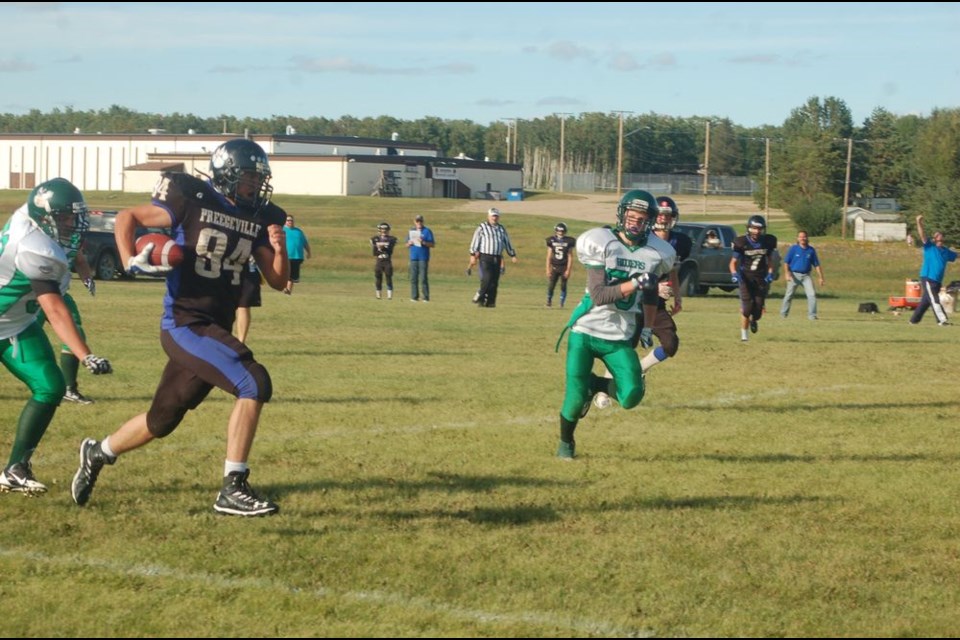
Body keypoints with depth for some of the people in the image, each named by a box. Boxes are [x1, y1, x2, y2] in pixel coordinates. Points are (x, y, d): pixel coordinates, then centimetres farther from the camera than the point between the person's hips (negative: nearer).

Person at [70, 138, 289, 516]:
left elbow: (278, 282, 10)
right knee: (254, 384, -23)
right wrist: (130, 261, -13)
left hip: (216, 329, 7)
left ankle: (97, 454, 44)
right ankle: (233, 489, -18)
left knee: (162, 421, 18)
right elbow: (127, 218, 2)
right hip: (185, 324, -7)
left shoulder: (259, 219, 8)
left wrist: (279, 250, -10)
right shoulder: (192, 201, -8)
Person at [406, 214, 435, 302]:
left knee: (423, 278, -7)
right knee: (413, 278, 2)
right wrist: (409, 243, -2)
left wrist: (423, 242, -17)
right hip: (413, 257, 5)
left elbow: (433, 245, -2)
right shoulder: (411, 231, 16)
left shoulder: (427, 231, 2)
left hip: (423, 258, -5)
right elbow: (407, 244, 21)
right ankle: (414, 296, 5)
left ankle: (426, 297, -5)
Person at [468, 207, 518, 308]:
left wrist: (512, 255, 18)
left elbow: (507, 243, 22)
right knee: (487, 279, -15)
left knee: (494, 281, 1)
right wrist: (473, 255, -7)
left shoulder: (502, 229, 17)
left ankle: (490, 302, 7)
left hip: (497, 258, 5)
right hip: (485, 257, -5)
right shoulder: (482, 227, 2)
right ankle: (481, 299, -5)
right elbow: (475, 242, -1)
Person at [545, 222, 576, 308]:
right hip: (554, 267, 1)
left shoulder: (568, 241, -3)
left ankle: (562, 303, 9)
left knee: (563, 286, 0)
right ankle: (549, 301, 20)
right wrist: (548, 269, -1)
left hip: (564, 267, -1)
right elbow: (549, 256, 5)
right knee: (551, 285, -2)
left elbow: (570, 257, -3)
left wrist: (568, 270, -8)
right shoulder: (551, 241, 2)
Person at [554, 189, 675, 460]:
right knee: (575, 397, -7)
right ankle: (565, 442, 25)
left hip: (619, 338, 3)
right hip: (586, 330, -3)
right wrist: (635, 284, -31)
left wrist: (647, 329, 21)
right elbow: (598, 295, -20)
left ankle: (593, 384, 19)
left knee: (631, 396, -14)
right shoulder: (601, 243, -12)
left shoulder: (656, 253, 0)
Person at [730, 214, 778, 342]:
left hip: (761, 278, 2)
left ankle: (753, 320, 32)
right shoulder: (741, 243, -9)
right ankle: (743, 334, 3)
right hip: (746, 277, -2)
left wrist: (770, 274, -1)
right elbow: (733, 262, -1)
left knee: (759, 307, -4)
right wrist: (734, 274, -19)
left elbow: (770, 260, 14)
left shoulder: (768, 242, 0)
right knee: (747, 307, -12)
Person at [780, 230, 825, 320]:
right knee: (789, 295, 2)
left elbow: (816, 265, 10)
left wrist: (821, 277, 5)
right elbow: (786, 262, -2)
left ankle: (812, 315, -7)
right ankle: (783, 313, 17)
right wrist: (787, 273, -15)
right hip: (794, 275, -2)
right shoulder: (793, 249, 1)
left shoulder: (811, 250, 7)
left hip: (806, 276, 2)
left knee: (812, 294, -11)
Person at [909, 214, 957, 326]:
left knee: (925, 301, 14)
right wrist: (919, 223, -31)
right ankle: (942, 319, -21)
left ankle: (914, 320, 25)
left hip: (937, 281, 7)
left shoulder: (946, 251, 13)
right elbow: (922, 235, -17)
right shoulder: (929, 247, -4)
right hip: (927, 278, -7)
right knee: (934, 300, -13)